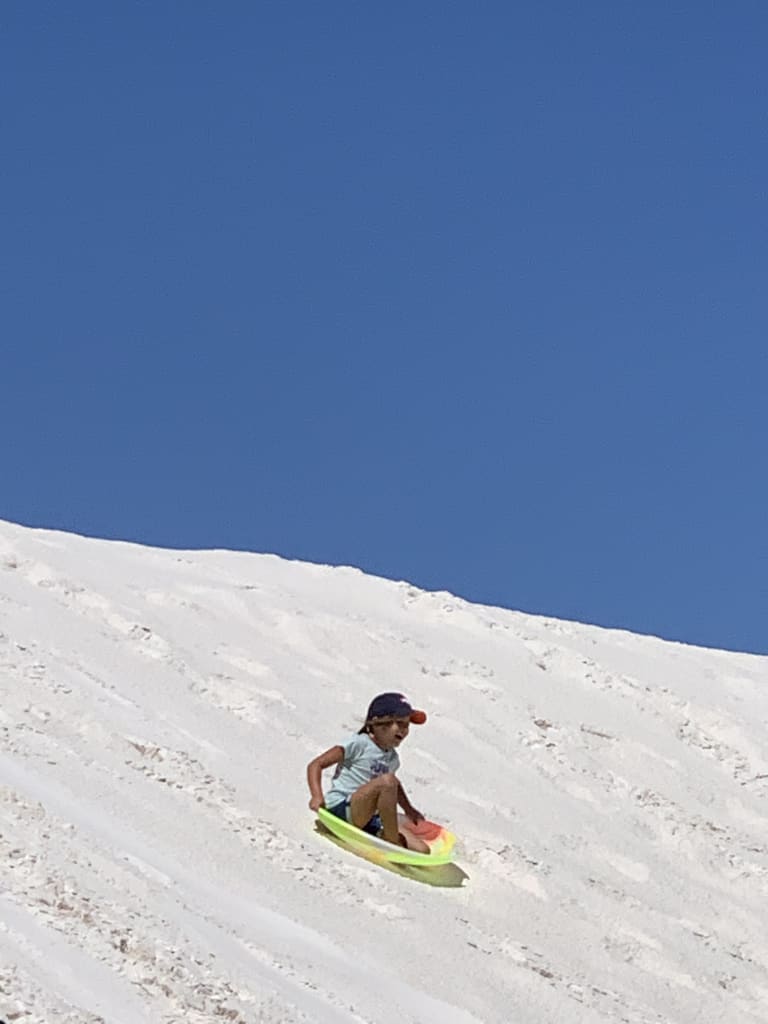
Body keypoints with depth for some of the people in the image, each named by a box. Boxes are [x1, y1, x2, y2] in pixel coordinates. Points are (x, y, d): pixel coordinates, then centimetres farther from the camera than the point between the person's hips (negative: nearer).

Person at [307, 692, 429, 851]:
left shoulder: (392, 758, 17)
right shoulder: (359, 744, -4)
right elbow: (316, 764, -7)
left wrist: (409, 809, 27)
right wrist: (317, 796, -21)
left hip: (369, 820, 6)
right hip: (342, 810, -6)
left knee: (422, 850, -13)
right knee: (387, 781, -33)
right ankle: (392, 842, -23)